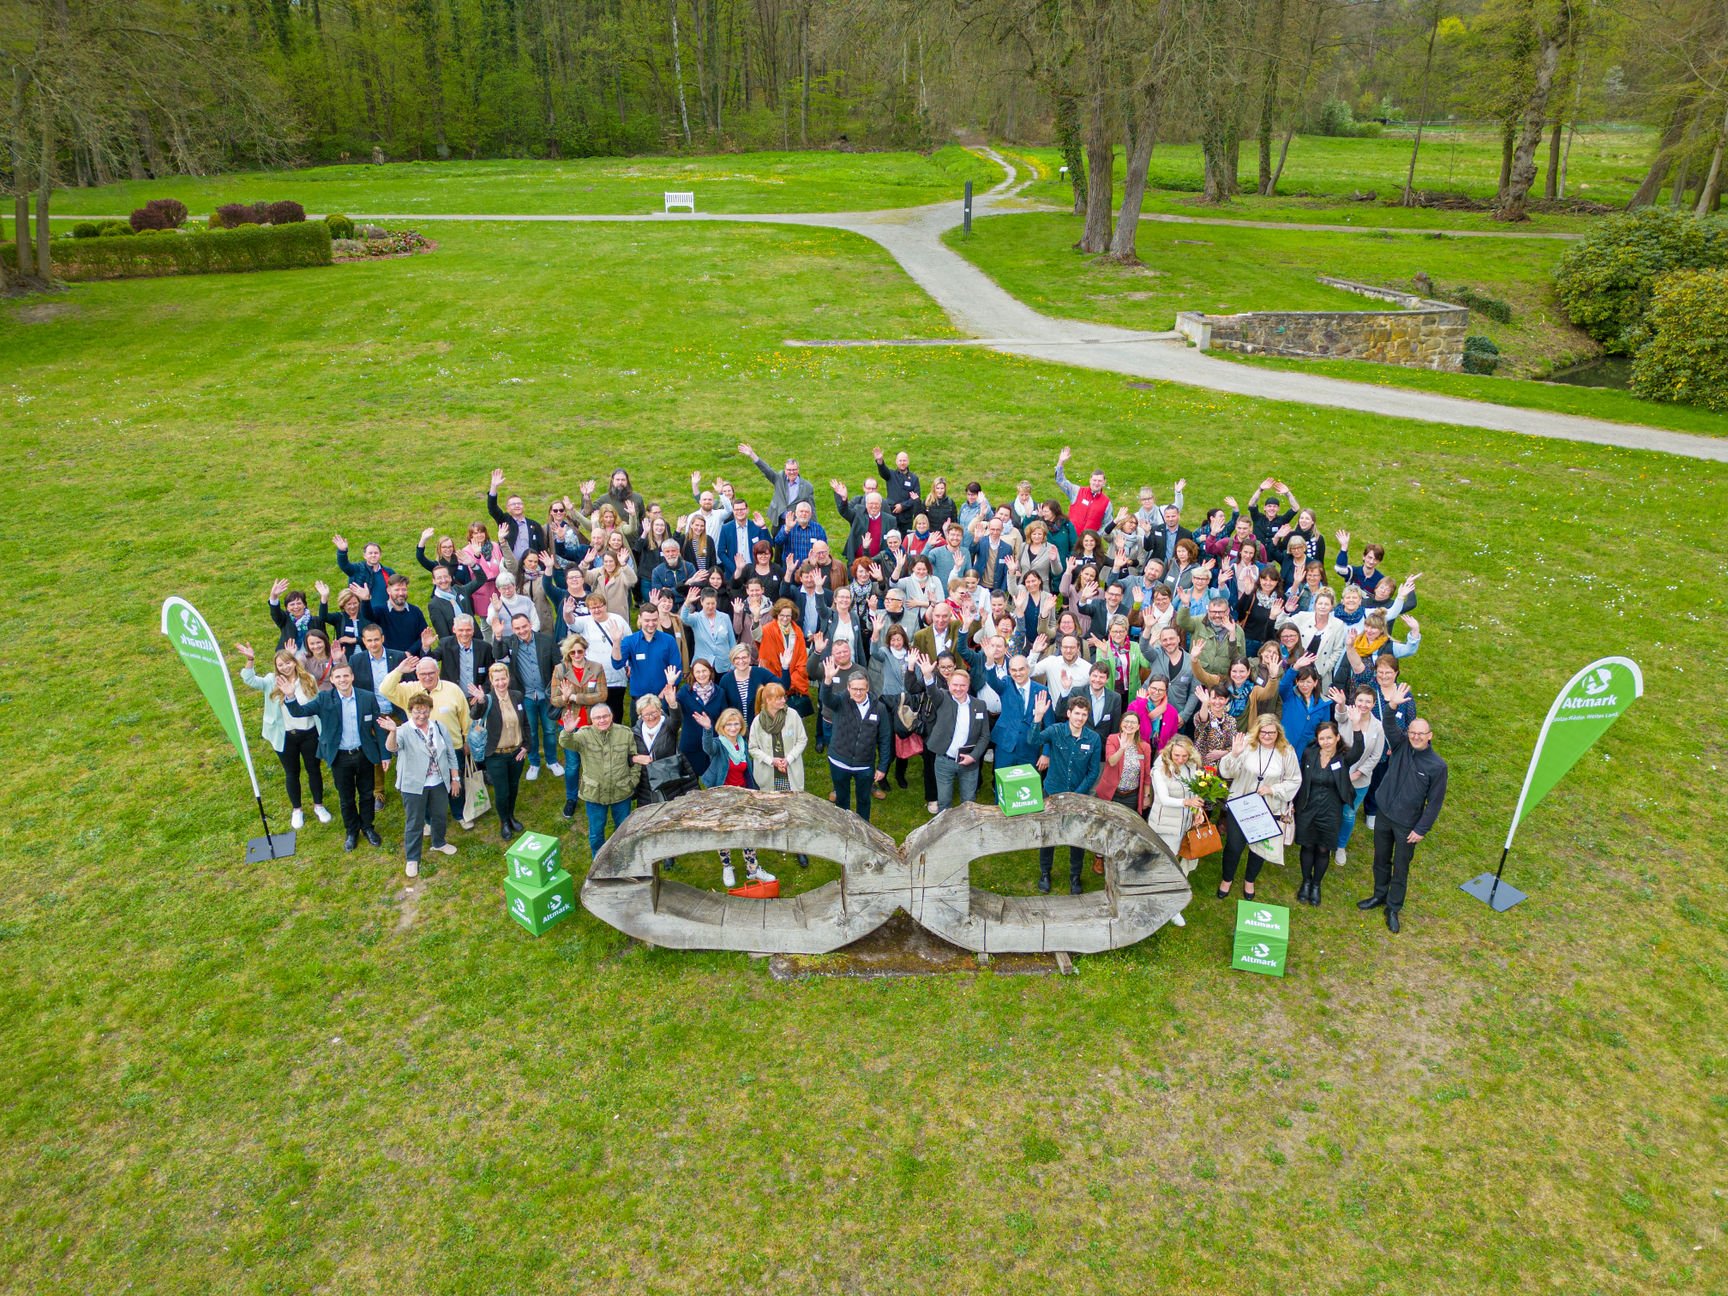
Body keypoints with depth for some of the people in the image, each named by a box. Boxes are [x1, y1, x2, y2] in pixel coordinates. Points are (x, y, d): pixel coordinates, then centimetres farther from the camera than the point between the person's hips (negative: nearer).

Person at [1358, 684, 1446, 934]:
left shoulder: (1437, 766, -15)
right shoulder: (1401, 745, -7)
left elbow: (1435, 802, -10)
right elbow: (1389, 726, -25)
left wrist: (1422, 829, -10)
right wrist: (1393, 707, -45)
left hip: (1407, 823, -3)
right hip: (1384, 814, 3)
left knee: (1401, 868, 10)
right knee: (1381, 860, 20)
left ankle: (1393, 909, 27)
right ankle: (1380, 895, 41)